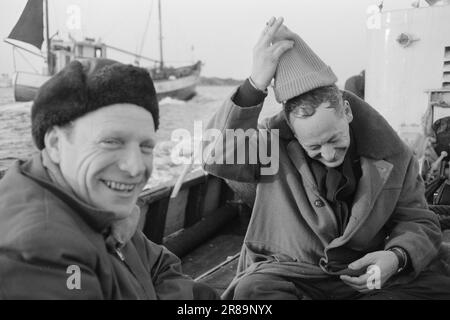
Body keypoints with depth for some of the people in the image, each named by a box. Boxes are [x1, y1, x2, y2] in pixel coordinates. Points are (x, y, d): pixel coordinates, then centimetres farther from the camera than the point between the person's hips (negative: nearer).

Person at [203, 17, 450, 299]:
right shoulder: (273, 142, -12)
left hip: (365, 276, 3)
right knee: (252, 289, -33)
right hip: (286, 274, -2)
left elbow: (418, 222, 5)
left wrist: (397, 257, -18)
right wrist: (255, 85, -36)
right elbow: (216, 157, -28)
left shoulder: (391, 156, -4)